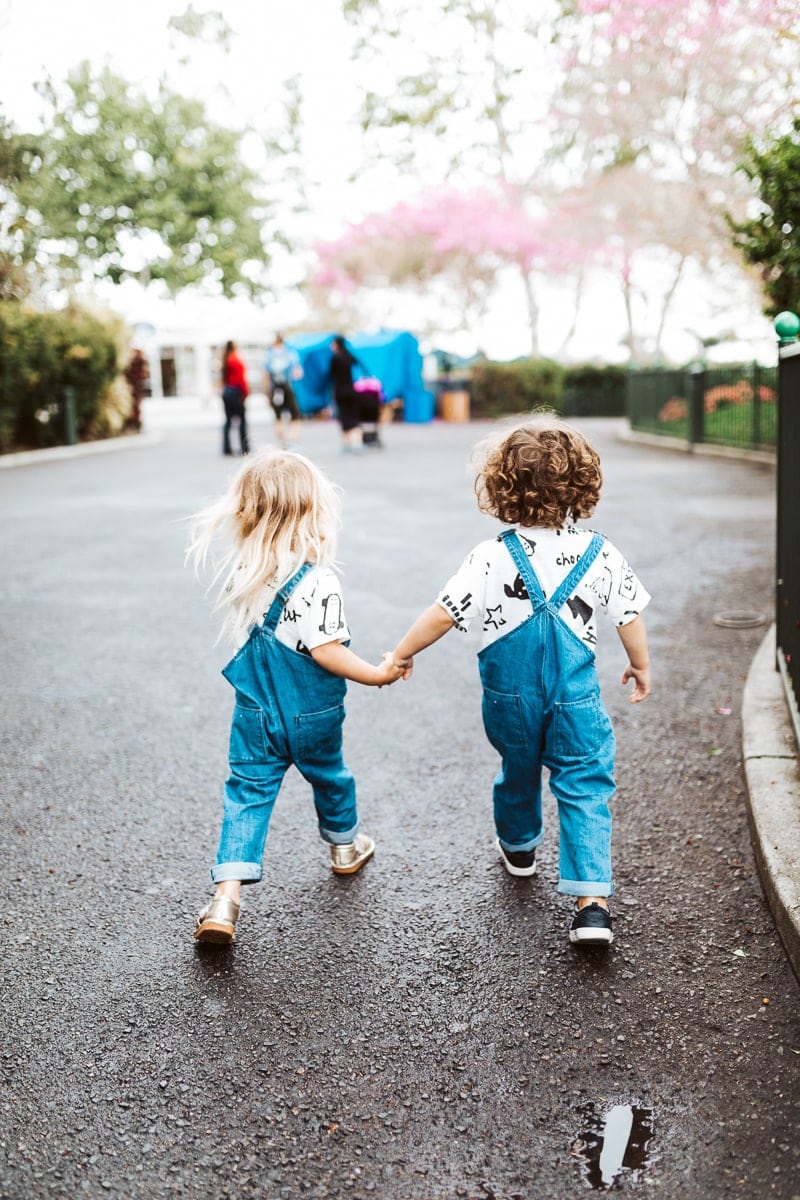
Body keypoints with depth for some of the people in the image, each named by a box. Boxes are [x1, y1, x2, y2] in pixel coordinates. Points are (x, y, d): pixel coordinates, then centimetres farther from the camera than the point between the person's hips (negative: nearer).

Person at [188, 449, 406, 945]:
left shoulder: (240, 570, -8)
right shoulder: (318, 582, -26)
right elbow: (326, 651, -27)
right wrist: (378, 674, -16)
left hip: (255, 707, 3)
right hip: (311, 712, -3)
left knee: (248, 791, 7)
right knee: (328, 775, 22)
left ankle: (227, 895, -4)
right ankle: (346, 846, 48)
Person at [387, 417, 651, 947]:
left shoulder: (492, 559, -16)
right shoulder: (600, 554, -8)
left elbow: (442, 615, -14)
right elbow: (630, 617, 1)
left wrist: (401, 654, 1)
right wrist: (641, 666, 19)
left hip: (511, 696, 1)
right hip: (575, 694, 0)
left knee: (519, 771, 24)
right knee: (585, 787, 4)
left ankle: (520, 846, 50)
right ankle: (592, 900, -6)